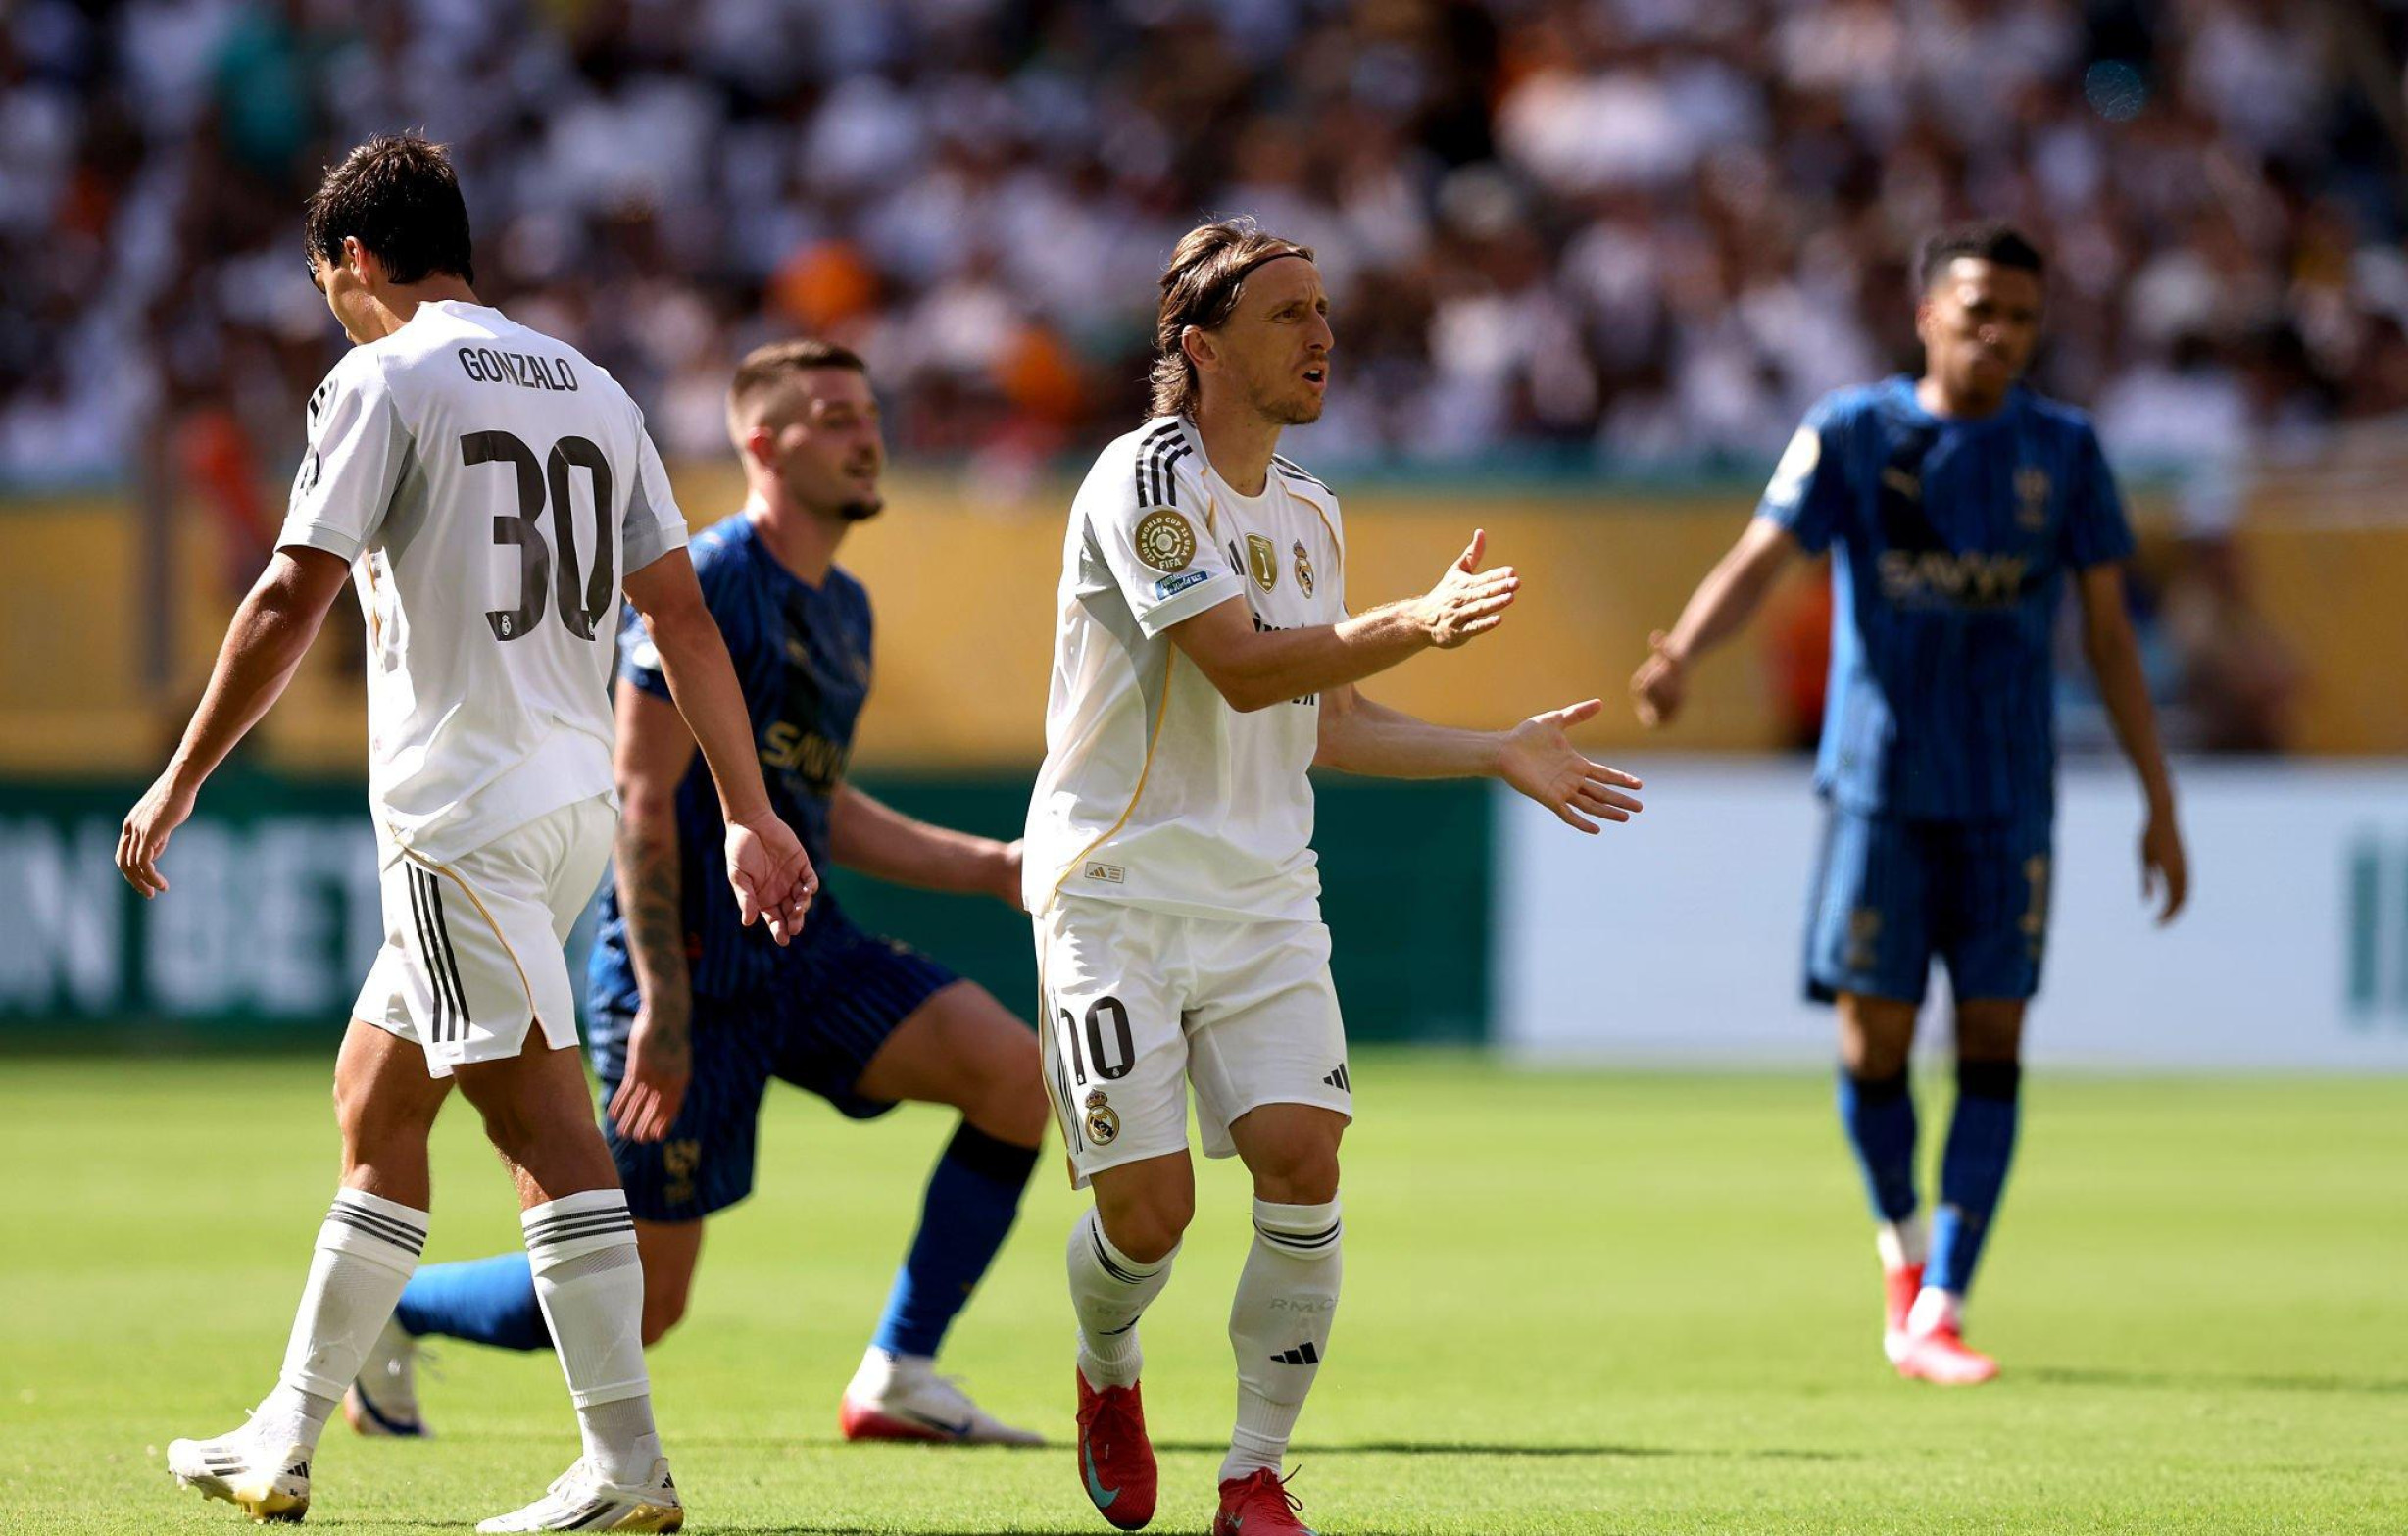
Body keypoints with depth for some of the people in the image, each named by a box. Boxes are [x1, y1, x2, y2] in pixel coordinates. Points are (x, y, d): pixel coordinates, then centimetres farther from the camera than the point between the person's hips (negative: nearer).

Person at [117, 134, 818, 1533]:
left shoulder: (386, 380, -6)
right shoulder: (590, 390, 15)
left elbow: (292, 602, -11)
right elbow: (684, 615, 14)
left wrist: (178, 787, -5)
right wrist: (752, 819, 15)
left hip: (464, 810, -8)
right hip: (577, 802, 8)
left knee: (544, 1123, -10)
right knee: (373, 1106, 15)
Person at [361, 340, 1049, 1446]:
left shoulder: (844, 609, 14)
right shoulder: (703, 586, -14)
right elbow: (640, 798, -17)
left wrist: (991, 868, 13)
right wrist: (661, 1007, -22)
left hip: (802, 950, 8)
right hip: (694, 969, -8)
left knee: (1017, 1074, -13)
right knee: (638, 1304, -5)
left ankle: (898, 1378, -4)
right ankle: (387, 1308, 20)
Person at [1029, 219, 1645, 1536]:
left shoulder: (1308, 511, 14)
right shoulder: (1147, 477, -11)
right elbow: (1239, 667, -22)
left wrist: (1501, 754, 14)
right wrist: (1418, 624, -31)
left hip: (1264, 895, 6)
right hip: (1119, 886, -6)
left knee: (1303, 1163, -13)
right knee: (1148, 1208, -9)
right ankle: (1107, 1375, 26)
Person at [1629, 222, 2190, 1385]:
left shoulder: (2062, 451, 6)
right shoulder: (1851, 434, 0)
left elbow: (2109, 635, 10)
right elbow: (1760, 558, -10)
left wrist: (2159, 805, 8)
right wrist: (1682, 651, -32)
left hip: (2008, 796, 1)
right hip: (1880, 785, -1)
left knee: (1992, 1039, -6)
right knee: (1874, 1035, -3)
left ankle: (1936, 1314, -4)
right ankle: (1902, 1240, 26)